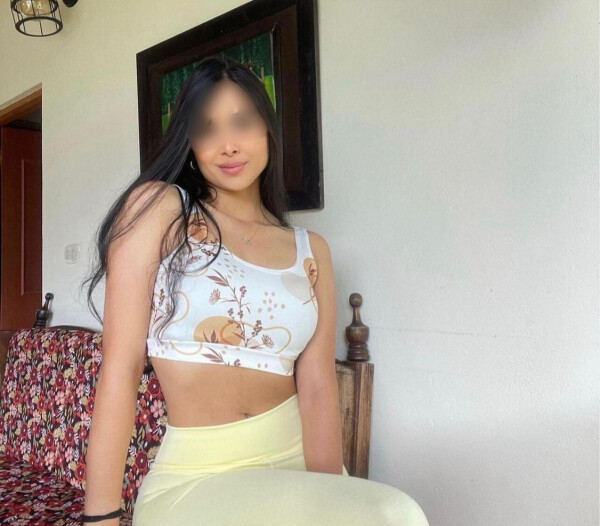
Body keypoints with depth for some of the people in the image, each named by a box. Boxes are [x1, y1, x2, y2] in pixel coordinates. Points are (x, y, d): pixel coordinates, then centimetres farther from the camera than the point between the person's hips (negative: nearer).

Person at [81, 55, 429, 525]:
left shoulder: (311, 251, 5)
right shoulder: (157, 207, -4)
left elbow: (318, 388, -4)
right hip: (193, 478, -3)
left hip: (298, 461, 4)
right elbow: (120, 364, -9)